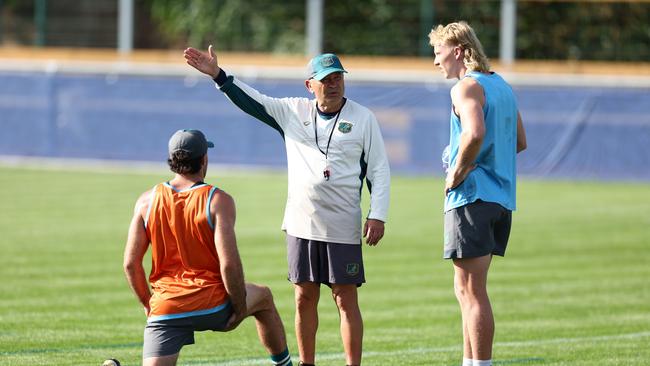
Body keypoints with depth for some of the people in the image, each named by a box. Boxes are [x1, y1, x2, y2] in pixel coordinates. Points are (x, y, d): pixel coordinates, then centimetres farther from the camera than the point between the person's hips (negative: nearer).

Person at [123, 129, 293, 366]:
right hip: (212, 306, -2)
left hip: (164, 309, 2)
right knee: (263, 297, 29)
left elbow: (131, 263, 2)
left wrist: (147, 304, 16)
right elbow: (229, 264, -16)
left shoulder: (147, 201, 2)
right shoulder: (218, 200, -8)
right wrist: (240, 308, -3)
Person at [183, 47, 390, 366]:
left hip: (343, 228, -3)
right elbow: (251, 101, 3)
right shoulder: (293, 111, 7)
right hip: (301, 225, 3)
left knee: (346, 300, -3)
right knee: (304, 297, 8)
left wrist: (377, 216, -8)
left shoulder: (363, 118, -1)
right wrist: (218, 75, -10)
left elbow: (379, 170, 0)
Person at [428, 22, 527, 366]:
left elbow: (476, 132, -28)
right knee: (467, 290, 16)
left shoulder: (466, 87, -11)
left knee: (471, 292, -7)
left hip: (471, 196, -9)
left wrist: (457, 171, -16)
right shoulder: (502, 86, 17)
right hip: (501, 196, 9)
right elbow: (520, 141, 23)